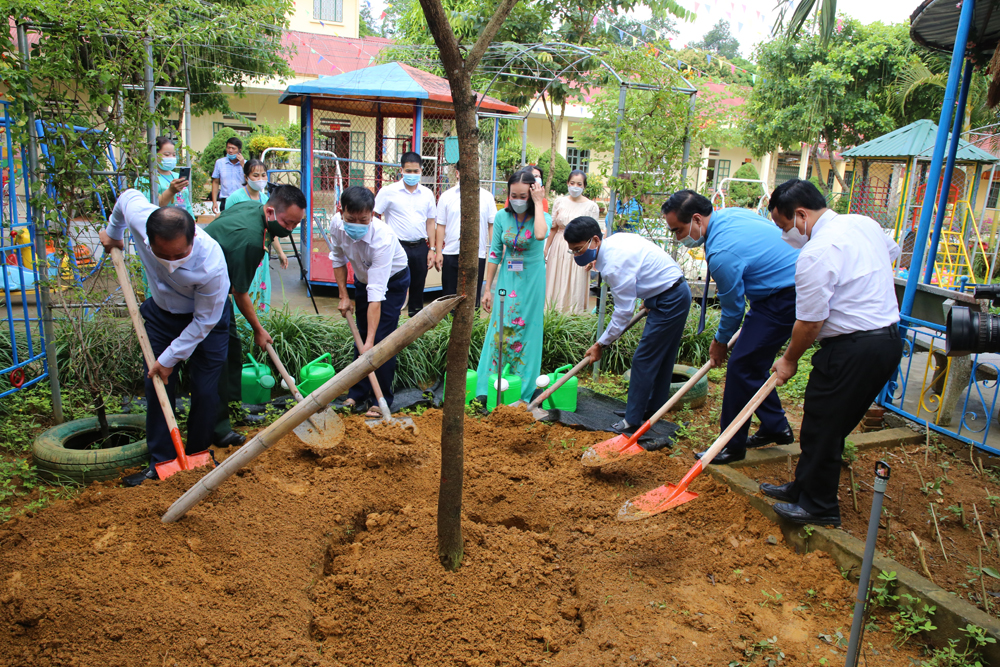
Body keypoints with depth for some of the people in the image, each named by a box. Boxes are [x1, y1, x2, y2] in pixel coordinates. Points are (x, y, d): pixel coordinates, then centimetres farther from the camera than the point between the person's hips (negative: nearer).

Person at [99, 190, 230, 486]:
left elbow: (203, 321, -24)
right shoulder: (139, 217, -31)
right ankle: (161, 464, 13)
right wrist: (112, 234, 16)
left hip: (205, 318, -4)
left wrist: (170, 359, -18)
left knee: (205, 392, -3)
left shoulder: (212, 266, -40)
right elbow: (128, 195, -3)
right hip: (162, 313, 4)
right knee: (157, 387, 3)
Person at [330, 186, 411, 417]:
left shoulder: (382, 238, -41)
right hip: (363, 277, 6)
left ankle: (381, 400, 2)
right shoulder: (337, 224, -24)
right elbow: (338, 258, -1)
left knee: (382, 340, -11)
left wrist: (370, 342, -45)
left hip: (393, 280, -5)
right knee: (360, 336, 10)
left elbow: (376, 295, -44)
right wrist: (343, 295, -6)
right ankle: (357, 393, 21)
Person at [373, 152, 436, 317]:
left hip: (420, 247, 4)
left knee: (418, 287, 11)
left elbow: (430, 222, 14)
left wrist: (432, 249, 9)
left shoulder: (427, 194, 10)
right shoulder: (389, 192, -2)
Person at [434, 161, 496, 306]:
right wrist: (438, 252, 1)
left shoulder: (487, 197, 6)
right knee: (449, 295, 7)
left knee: (474, 296, 6)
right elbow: (441, 226, 6)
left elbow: (492, 225, 6)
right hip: (451, 254, 0)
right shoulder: (447, 196, 6)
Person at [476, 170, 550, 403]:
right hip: (507, 279, 3)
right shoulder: (502, 217, -2)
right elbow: (494, 253, 4)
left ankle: (522, 392, 13)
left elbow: (540, 235, -37)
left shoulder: (542, 217, -11)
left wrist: (538, 203, -26)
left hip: (531, 281, -3)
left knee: (526, 331, 3)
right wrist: (487, 288, 4)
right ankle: (489, 389, 10)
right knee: (499, 330, 2)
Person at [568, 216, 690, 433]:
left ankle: (632, 421, 0)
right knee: (662, 358, 18)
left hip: (668, 301, -10)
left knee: (644, 360, -6)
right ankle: (653, 409, 30)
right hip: (678, 293, 10)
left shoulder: (614, 264, -26)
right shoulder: (614, 239, 3)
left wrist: (600, 344, -12)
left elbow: (624, 311, -21)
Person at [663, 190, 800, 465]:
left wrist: (720, 342, 4)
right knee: (753, 365, 17)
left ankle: (733, 446, 3)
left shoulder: (722, 252, -26)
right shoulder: (730, 214, 3)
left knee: (742, 366, -7)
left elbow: (733, 307, -14)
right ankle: (776, 428, 30)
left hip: (783, 299, -10)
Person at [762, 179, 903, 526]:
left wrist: (789, 361, -1)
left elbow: (809, 324, -17)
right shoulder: (866, 223, 8)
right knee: (834, 423, 18)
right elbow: (892, 254, 29)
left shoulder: (815, 254, -20)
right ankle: (803, 488, 31)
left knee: (821, 426, 5)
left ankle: (818, 506, 18)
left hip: (852, 349, -10)